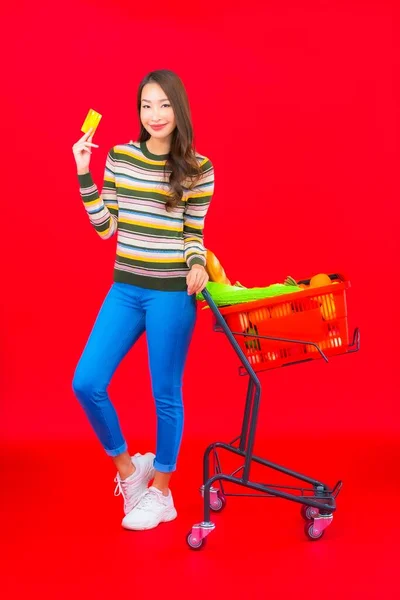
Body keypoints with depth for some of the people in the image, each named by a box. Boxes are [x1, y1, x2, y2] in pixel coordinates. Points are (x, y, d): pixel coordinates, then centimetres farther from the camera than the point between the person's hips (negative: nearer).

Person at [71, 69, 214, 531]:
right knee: (86, 384, -1)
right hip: (125, 289, 4)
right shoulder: (120, 157, 4)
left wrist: (197, 266, -20)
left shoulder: (198, 167, -4)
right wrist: (84, 174, -3)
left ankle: (160, 493, 24)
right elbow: (105, 227, 4)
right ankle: (127, 468, 23)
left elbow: (194, 233, 1)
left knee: (165, 394, 5)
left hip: (172, 293, -4)